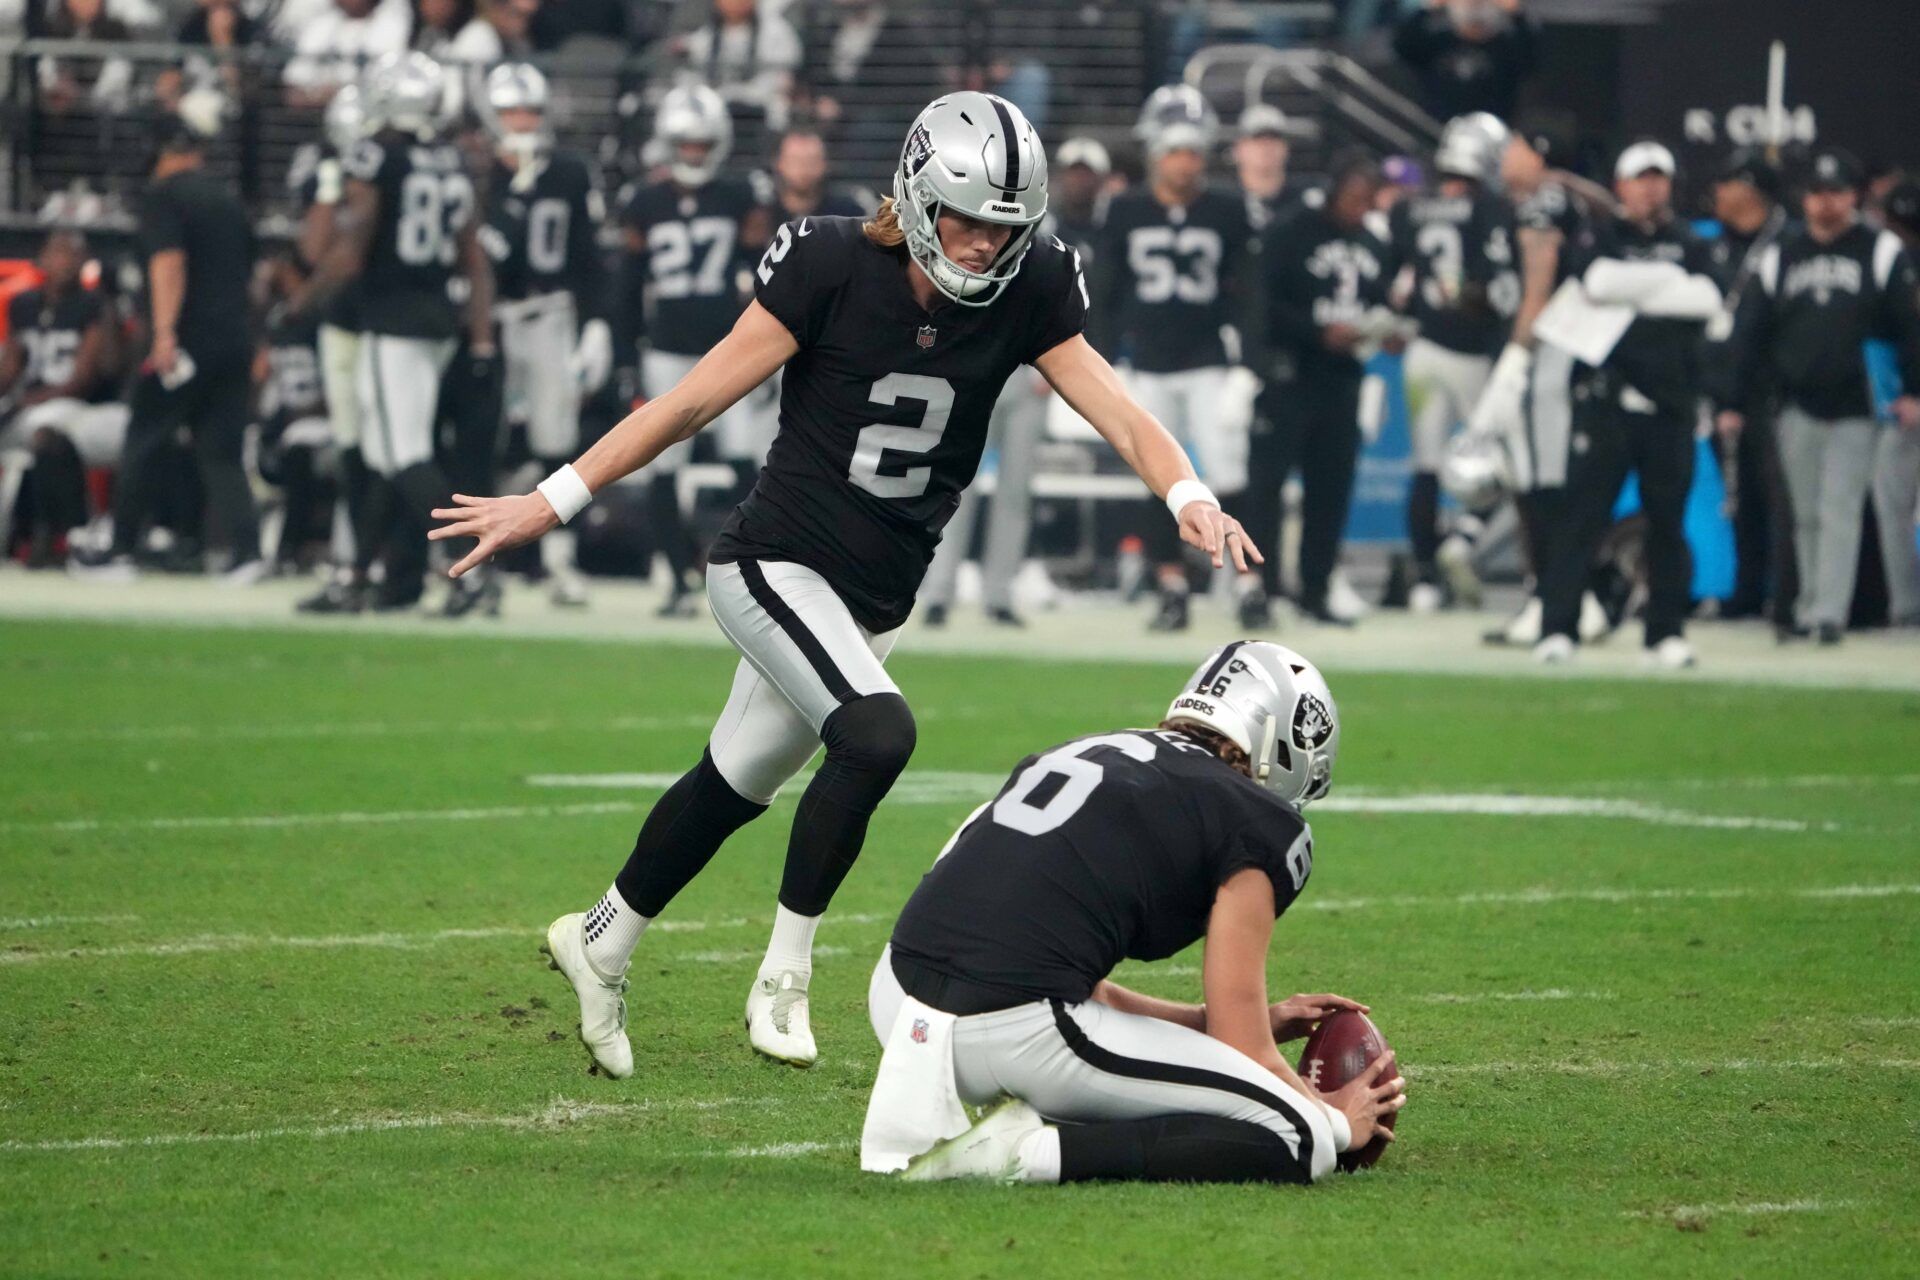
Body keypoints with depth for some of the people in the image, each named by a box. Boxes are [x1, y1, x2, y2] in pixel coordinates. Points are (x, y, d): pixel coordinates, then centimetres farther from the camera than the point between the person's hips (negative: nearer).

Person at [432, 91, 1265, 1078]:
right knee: (876, 733, -28)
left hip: (875, 600, 6)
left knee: (734, 786, 17)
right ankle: (782, 978, -13)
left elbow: (1116, 409, -10)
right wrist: (552, 503, -10)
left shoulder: (1026, 295, -3)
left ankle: (600, 942, 41)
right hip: (775, 562, -6)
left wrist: (1188, 496, -31)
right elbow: (693, 402, -11)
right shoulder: (833, 268, -15)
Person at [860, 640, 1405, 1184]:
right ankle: (1033, 1151, -13)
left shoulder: (1075, 754, 27)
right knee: (1299, 1142, 1)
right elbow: (1242, 1053, 8)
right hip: (1018, 1029, -8)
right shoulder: (1256, 824, 6)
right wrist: (1338, 1120, 26)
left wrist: (1236, 1021, 39)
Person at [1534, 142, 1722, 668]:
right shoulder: (1604, 239, 11)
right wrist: (1670, 283, -6)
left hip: (1670, 401, 2)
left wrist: (1634, 294, -6)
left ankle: (1667, 632, 10)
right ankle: (1556, 629, -10)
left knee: (1668, 520, 3)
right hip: (1606, 395, -2)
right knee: (1584, 513, -8)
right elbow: (1597, 283, -12)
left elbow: (1709, 300, -4)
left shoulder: (1690, 245, 15)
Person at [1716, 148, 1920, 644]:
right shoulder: (1780, 257, 10)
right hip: (1798, 408, 3)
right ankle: (1809, 604, 15)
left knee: (1839, 512, -9)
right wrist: (1730, 400, 4)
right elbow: (1753, 335, 10)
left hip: (1856, 410, -3)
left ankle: (1829, 612, -12)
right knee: (1807, 516, 8)